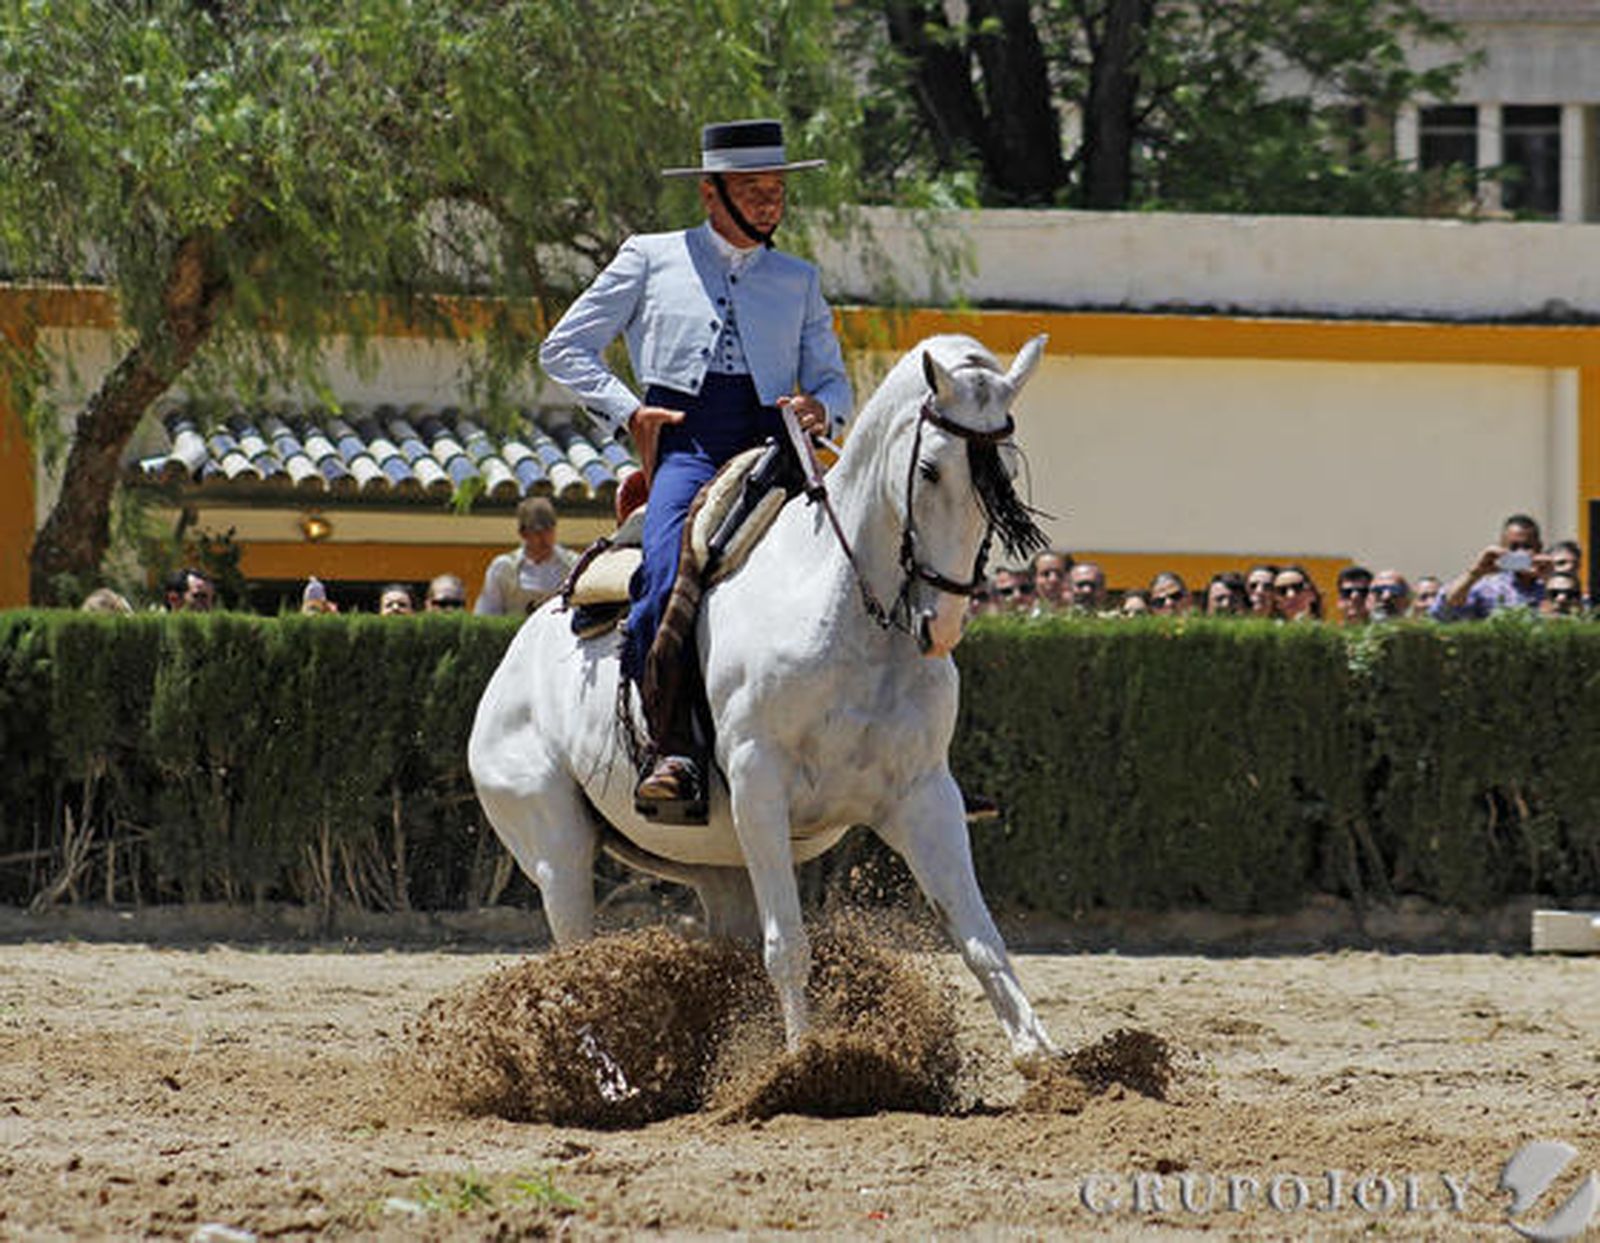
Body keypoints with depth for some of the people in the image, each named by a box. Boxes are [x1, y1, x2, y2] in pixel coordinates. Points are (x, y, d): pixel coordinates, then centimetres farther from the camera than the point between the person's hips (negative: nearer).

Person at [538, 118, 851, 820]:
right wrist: (627, 409, 2)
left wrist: (820, 408, -1)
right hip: (683, 441, -3)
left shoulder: (798, 281, 26)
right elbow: (564, 349, 18)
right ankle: (672, 753, -34)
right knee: (670, 569, -33)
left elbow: (833, 382, 24)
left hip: (771, 444, 3)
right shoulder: (651, 259, 19)